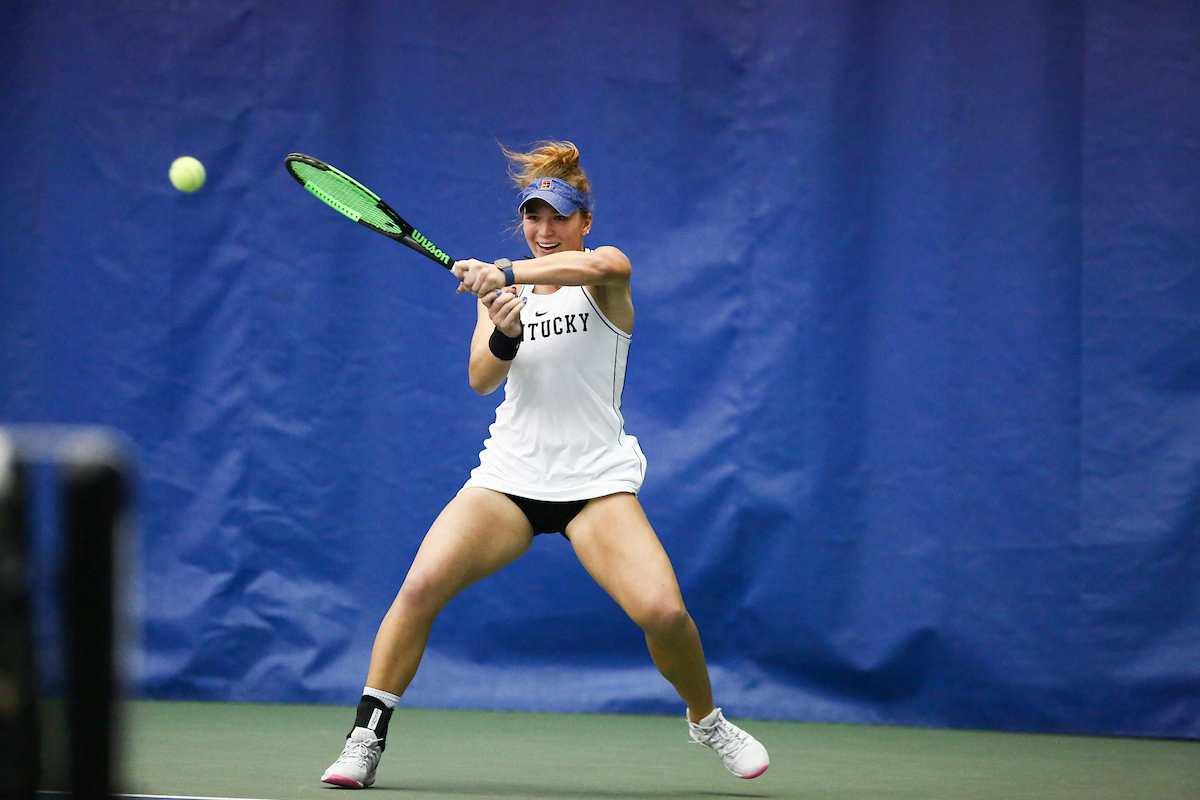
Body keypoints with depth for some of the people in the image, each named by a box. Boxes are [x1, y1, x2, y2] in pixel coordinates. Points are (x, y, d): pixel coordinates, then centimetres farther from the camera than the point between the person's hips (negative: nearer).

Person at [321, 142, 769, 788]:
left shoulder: (607, 275, -1)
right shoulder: (500, 288, 9)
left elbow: (599, 266, -28)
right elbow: (482, 378, -4)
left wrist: (507, 273, -42)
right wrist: (504, 334, -27)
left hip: (596, 484, -2)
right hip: (508, 478, 2)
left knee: (663, 612, -20)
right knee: (420, 587, -20)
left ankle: (707, 721, 9)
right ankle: (366, 737, -10)